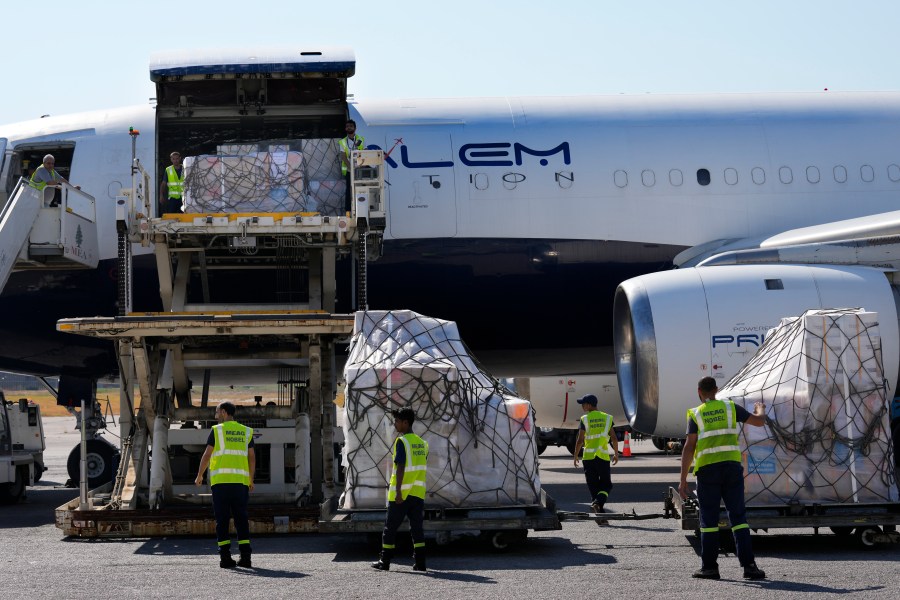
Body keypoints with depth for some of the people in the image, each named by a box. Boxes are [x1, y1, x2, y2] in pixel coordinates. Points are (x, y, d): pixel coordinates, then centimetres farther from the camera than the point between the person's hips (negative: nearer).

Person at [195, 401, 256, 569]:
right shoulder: (246, 432, 12)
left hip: (220, 481, -3)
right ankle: (245, 556, -3)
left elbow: (207, 455, 1)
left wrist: (199, 476, 13)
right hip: (241, 480, 3)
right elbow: (252, 458, 10)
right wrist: (251, 480, 20)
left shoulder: (217, 430, 2)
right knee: (241, 519, 5)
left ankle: (225, 556, -7)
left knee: (222, 519, 0)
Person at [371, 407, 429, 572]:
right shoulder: (422, 443, 11)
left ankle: (385, 561, 9)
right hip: (418, 492, 6)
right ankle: (420, 562, 0)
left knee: (390, 527, 4)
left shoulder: (402, 441, -11)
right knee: (417, 527, 6)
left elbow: (400, 467, -18)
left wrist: (398, 491, -20)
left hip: (401, 494, -6)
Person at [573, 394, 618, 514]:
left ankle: (599, 509, 10)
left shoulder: (585, 419, -4)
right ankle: (598, 502, -18)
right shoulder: (607, 418, 3)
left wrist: (575, 456, 4)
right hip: (603, 457, 1)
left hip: (588, 457, -1)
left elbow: (580, 440, -6)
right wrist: (616, 454, 15)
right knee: (606, 485, 8)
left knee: (593, 485, 10)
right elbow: (614, 439, 2)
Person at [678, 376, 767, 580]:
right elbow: (759, 421, 12)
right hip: (732, 467, 1)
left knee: (709, 518, 4)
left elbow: (689, 447, -4)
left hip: (707, 470, -1)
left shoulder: (696, 414, 3)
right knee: (738, 516, 3)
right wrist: (760, 409, 36)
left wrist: (683, 479, -4)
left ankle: (709, 567, 4)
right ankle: (748, 565, -5)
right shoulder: (730, 407, 8)